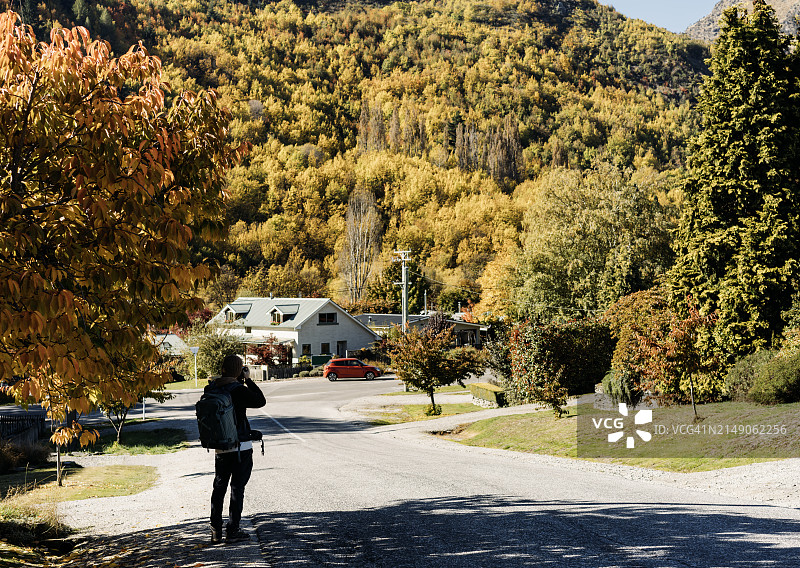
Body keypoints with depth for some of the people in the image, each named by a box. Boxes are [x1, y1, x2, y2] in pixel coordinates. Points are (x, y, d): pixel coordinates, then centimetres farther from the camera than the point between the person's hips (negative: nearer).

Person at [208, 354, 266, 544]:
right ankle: (233, 531, 4)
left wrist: (241, 381, 11)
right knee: (237, 487, 2)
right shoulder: (238, 390, -16)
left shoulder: (211, 388, 1)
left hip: (220, 447, 6)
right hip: (241, 447, -6)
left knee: (219, 487, 13)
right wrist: (248, 380, -1)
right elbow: (260, 401, -4)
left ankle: (216, 532, 15)